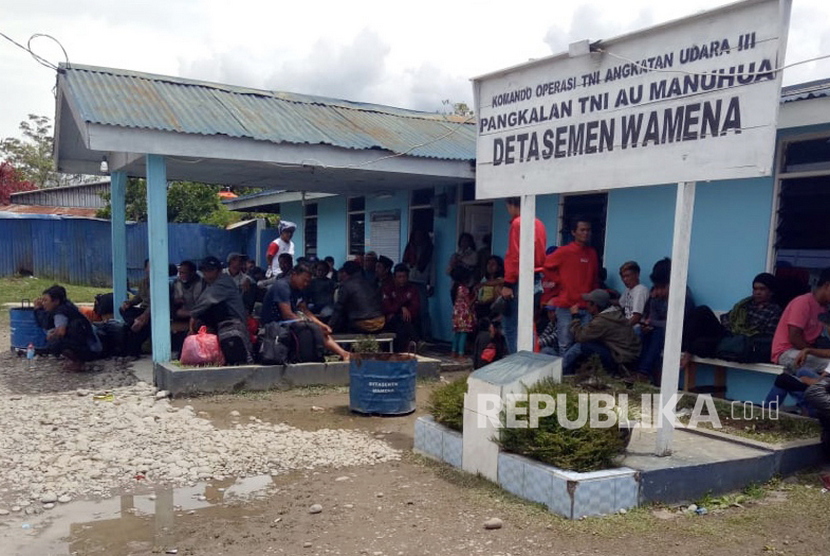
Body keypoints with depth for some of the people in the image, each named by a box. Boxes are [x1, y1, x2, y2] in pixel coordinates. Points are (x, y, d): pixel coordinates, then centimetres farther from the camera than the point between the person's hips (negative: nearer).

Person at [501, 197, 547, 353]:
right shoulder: (539, 224, 14)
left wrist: (507, 283, -16)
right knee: (528, 325, 12)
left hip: (520, 282, -8)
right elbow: (541, 255, 16)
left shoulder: (517, 223, -11)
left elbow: (513, 256, -16)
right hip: (536, 281, 8)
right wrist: (537, 277, 19)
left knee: (510, 324, -3)